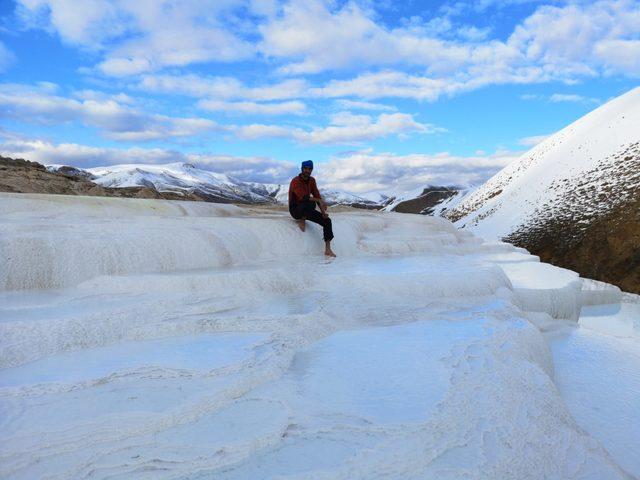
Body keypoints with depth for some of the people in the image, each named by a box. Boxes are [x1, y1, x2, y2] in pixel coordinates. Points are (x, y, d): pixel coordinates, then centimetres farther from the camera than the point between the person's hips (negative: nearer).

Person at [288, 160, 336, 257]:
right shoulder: (295, 181, -18)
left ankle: (327, 249, -10)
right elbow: (303, 198, -31)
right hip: (295, 210, -7)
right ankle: (302, 220, -10)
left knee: (327, 221, -10)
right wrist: (319, 200, -36)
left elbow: (317, 196, 2)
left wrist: (323, 211, -10)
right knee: (311, 203, -40)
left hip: (306, 210, 7)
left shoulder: (312, 180, 5)